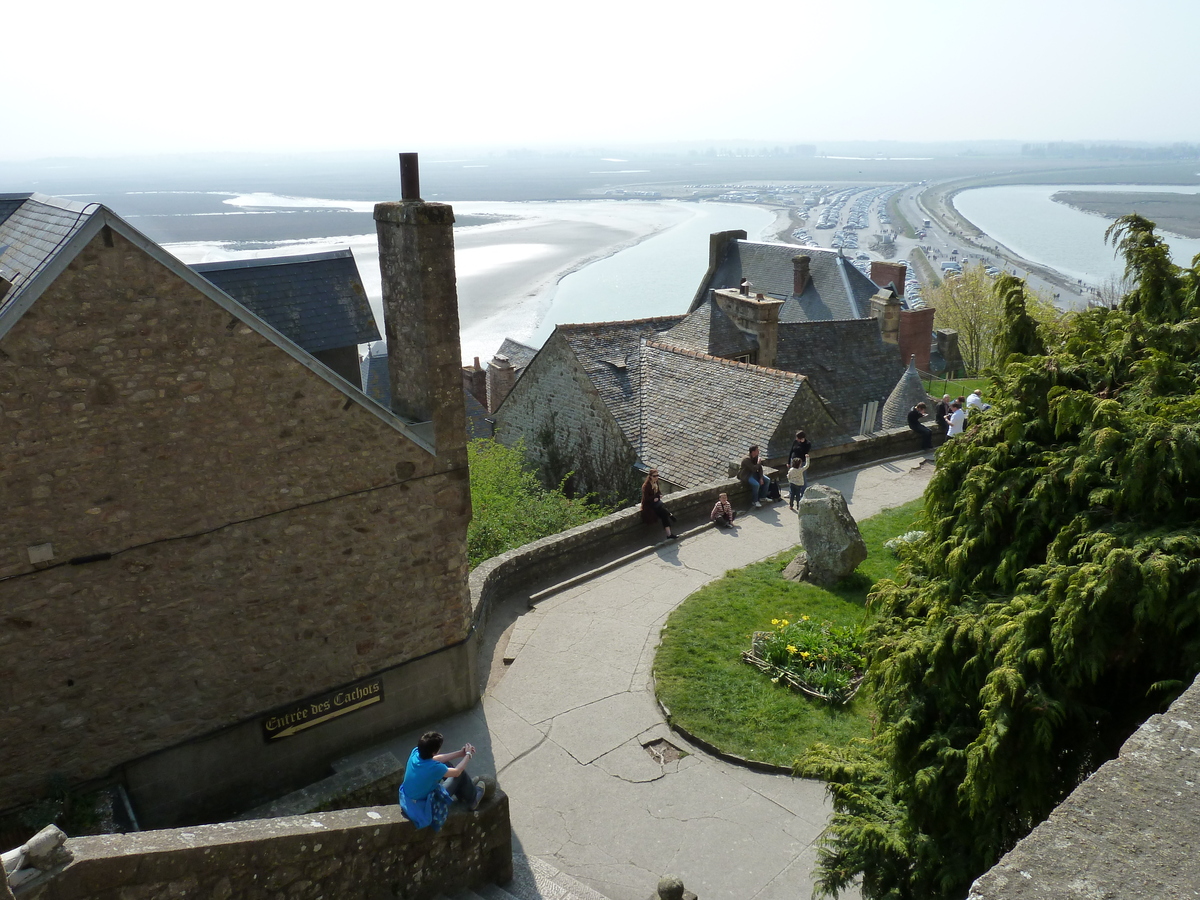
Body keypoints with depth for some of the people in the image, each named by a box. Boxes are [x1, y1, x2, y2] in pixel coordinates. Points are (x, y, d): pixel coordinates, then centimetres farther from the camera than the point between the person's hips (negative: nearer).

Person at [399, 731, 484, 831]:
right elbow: (457, 771, -14)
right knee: (461, 774, 1)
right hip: (424, 806, -7)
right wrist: (468, 755, 2)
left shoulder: (415, 752, -18)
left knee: (446, 764, 16)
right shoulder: (434, 768, -35)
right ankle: (473, 800, 28)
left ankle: (462, 794, 38)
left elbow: (435, 759, 3)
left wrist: (460, 753, 5)